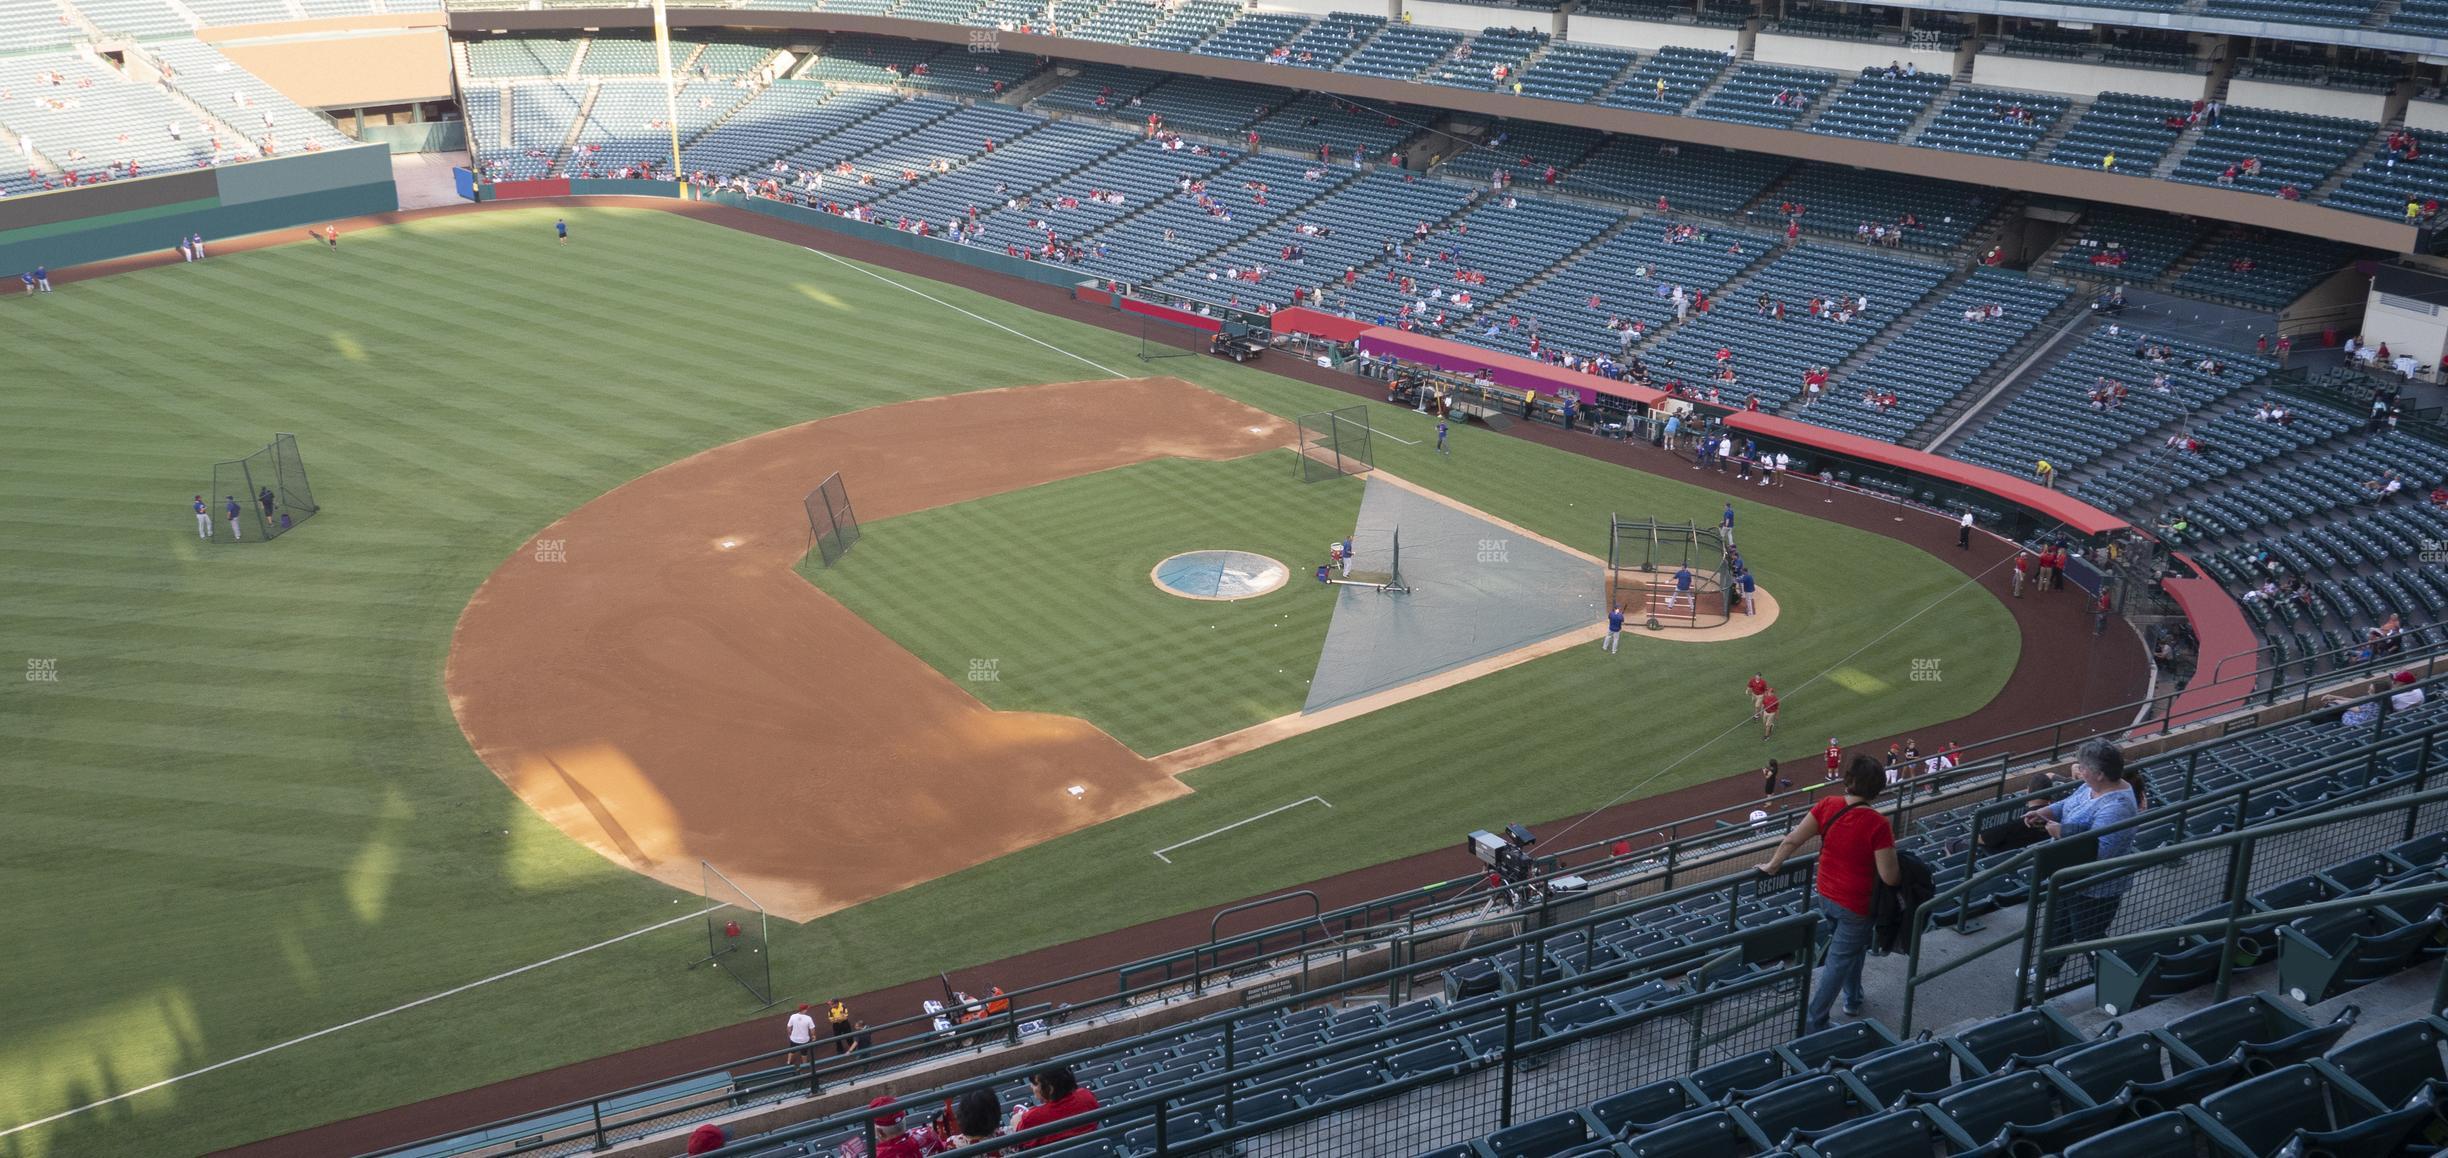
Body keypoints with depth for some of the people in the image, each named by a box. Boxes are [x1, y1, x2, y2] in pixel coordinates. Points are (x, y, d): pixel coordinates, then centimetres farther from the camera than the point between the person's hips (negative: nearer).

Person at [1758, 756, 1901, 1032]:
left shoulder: (1828, 806, -13)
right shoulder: (1877, 825, -27)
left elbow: (1791, 840, -7)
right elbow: (1890, 877, -23)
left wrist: (1772, 866, 8)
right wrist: (1902, 874, 1)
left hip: (1826, 895, 6)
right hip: (1856, 905, -6)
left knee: (1853, 946, 31)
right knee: (1838, 962, 8)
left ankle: (1852, 1000, 49)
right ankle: (1813, 1024, 13)